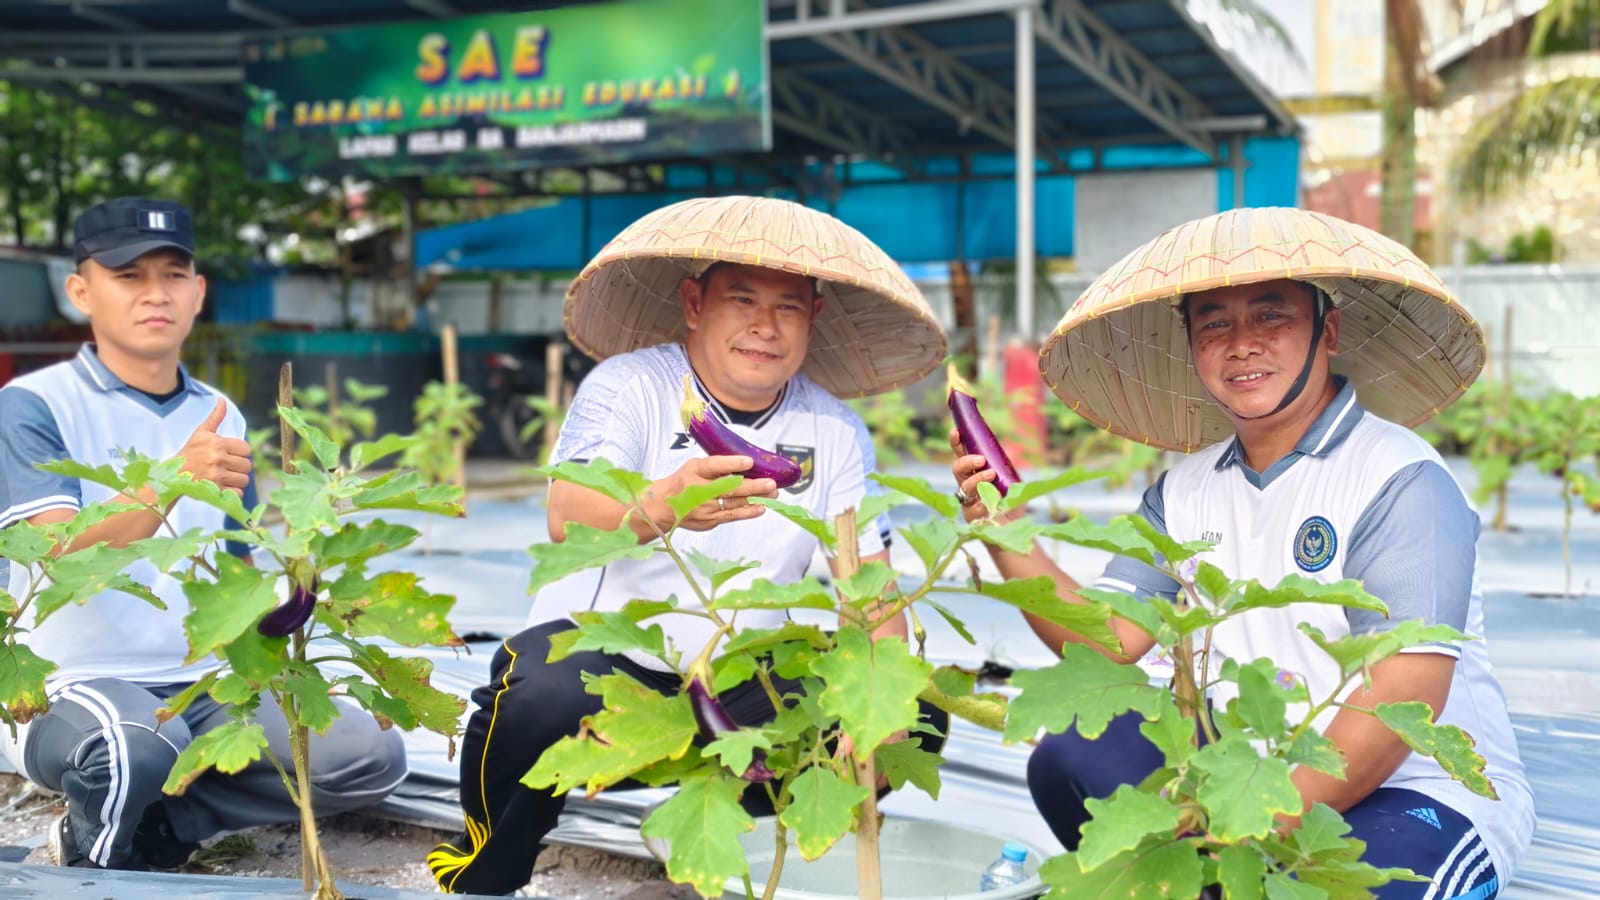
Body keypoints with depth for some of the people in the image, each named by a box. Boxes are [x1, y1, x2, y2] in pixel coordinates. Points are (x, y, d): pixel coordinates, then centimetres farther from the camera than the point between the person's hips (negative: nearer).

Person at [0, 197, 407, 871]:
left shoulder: (220, 418, 11)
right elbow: (61, 562, -19)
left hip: (205, 688, 5)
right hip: (70, 689, -5)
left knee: (372, 757, -12)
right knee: (140, 742, -38)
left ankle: (154, 830, -2)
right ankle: (98, 854, -4)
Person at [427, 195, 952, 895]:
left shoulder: (836, 432, 3)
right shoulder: (629, 385, -9)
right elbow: (568, 520, -27)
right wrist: (660, 506, -50)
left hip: (742, 682, 4)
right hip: (598, 640, -4)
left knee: (916, 719, -16)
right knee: (546, 704, -37)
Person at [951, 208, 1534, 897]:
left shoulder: (1401, 483, -15)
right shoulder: (1184, 490, 6)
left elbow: (1401, 700, -23)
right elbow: (1106, 638, -1)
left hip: (1421, 796, -6)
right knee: (1068, 758, -13)